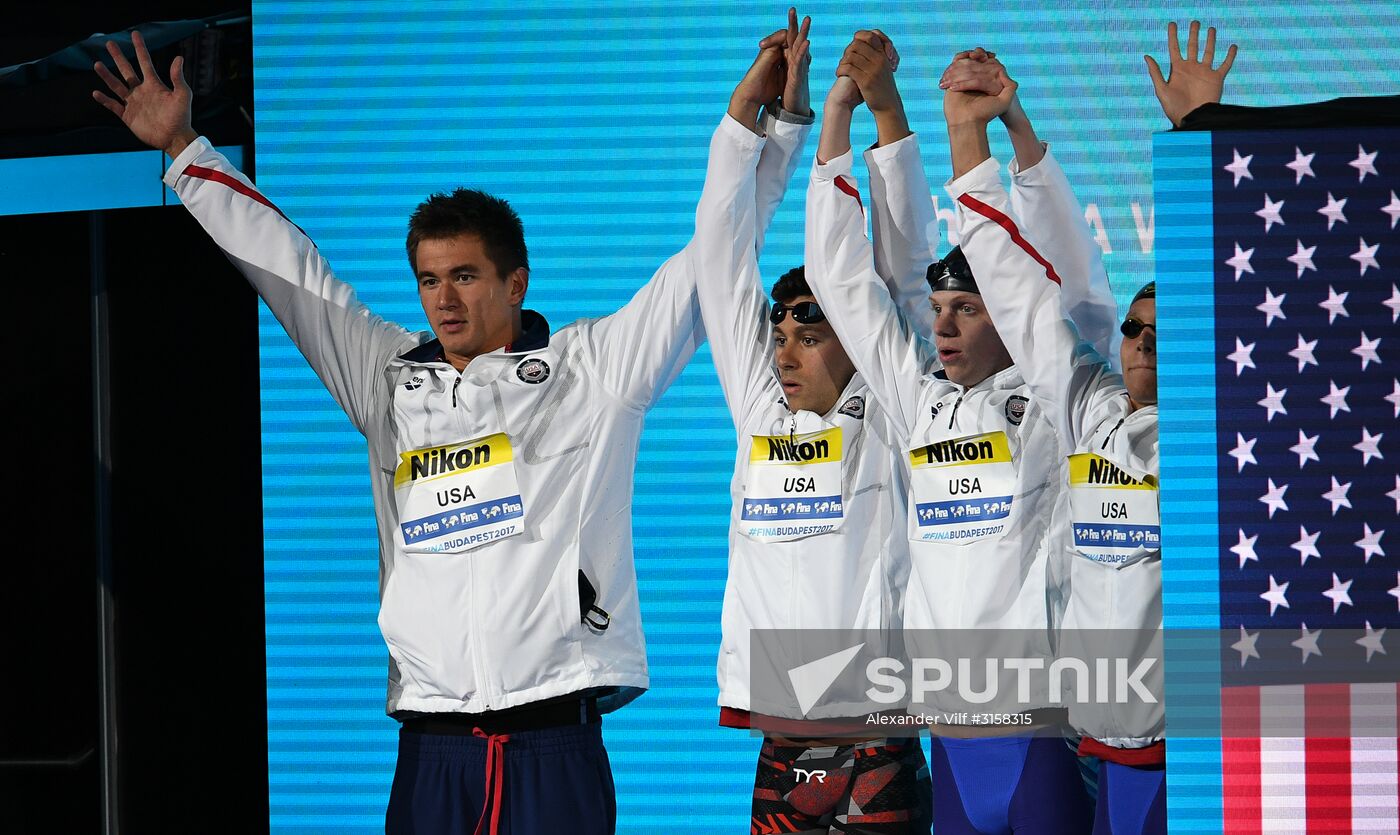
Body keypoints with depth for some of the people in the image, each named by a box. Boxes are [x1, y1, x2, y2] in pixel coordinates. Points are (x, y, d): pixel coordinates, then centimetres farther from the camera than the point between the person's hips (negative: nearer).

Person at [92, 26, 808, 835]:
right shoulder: (389, 380, 17)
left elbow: (707, 260, 8)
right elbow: (285, 265, 22)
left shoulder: (594, 368, 7)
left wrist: (754, 117, 3)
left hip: (554, 734, -3)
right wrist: (183, 149, 24)